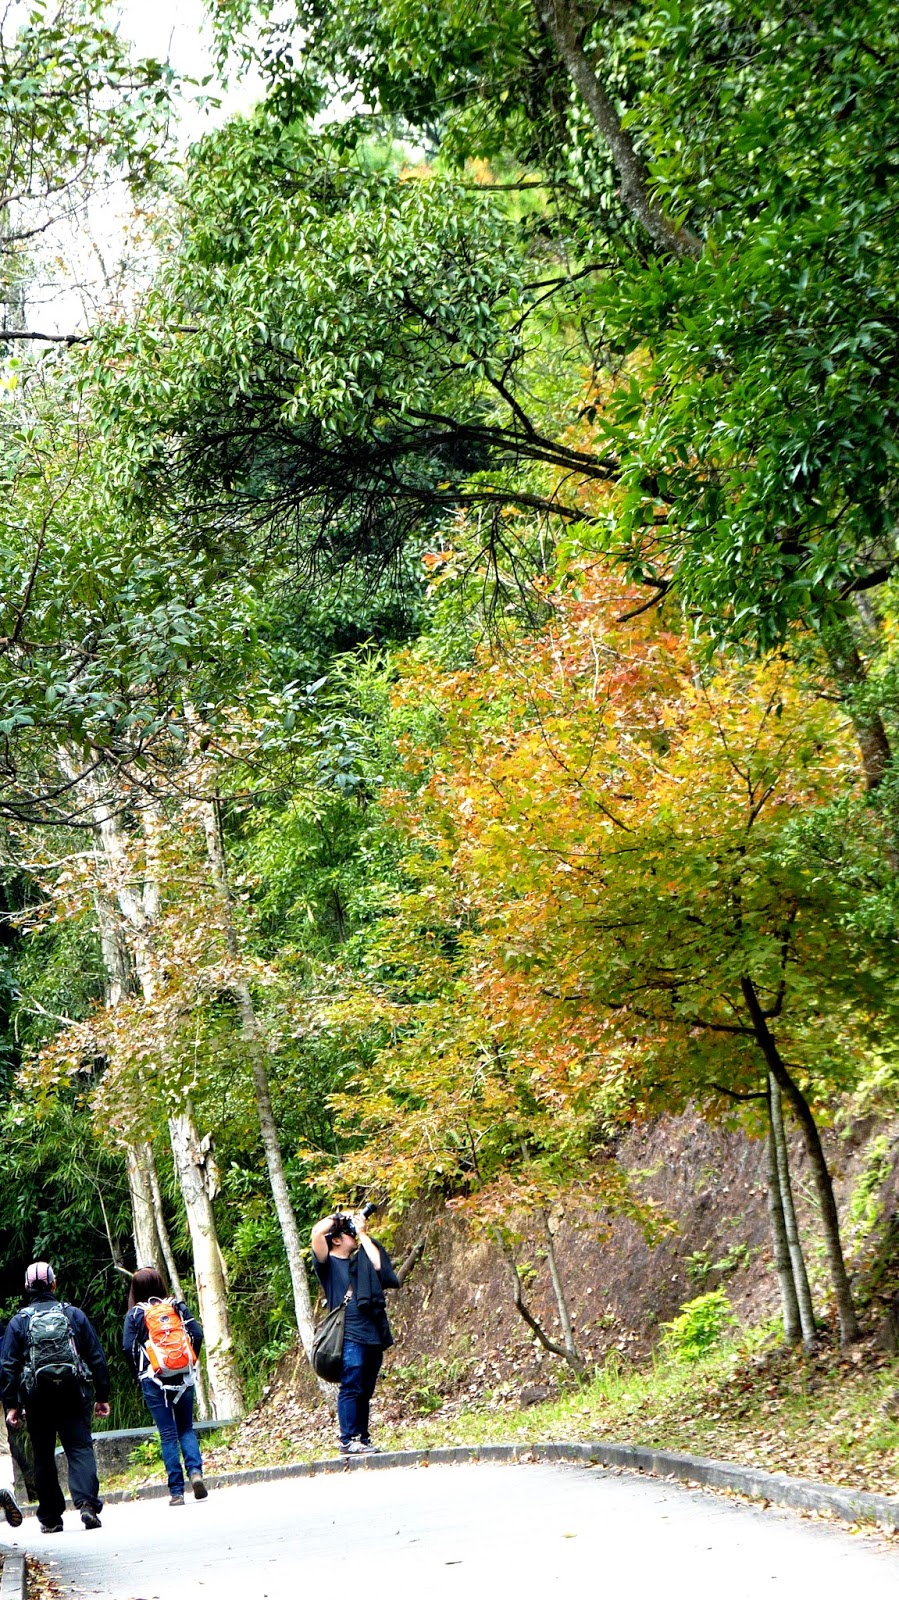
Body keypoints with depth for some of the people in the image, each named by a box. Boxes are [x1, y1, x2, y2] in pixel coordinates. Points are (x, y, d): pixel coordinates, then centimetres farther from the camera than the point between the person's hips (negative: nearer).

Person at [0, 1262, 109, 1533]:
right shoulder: (73, 1314, 5)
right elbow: (97, 1357, 5)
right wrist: (102, 1396, 10)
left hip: (37, 1399, 0)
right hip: (74, 1396, 0)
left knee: (43, 1456, 10)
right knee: (80, 1448, -1)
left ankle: (50, 1518, 12)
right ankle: (87, 1502, -22)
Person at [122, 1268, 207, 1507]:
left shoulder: (135, 1314, -1)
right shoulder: (177, 1307, 4)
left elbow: (128, 1348, -9)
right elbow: (197, 1334, -2)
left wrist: (139, 1375, 4)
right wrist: (189, 1364, 10)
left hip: (153, 1380, -2)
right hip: (182, 1378, 2)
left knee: (168, 1434, 2)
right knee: (186, 1428, 14)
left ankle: (176, 1491, 0)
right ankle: (195, 1471, -11)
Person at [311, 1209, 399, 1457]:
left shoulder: (358, 1262, 21)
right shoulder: (327, 1263, 3)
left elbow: (379, 1265, 3)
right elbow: (317, 1232, -12)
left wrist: (363, 1234, 11)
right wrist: (337, 1218, 6)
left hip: (373, 1334, 6)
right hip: (349, 1335, -6)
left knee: (365, 1391, 9)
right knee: (350, 1388, -11)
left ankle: (363, 1438, 13)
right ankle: (348, 1440, -10)